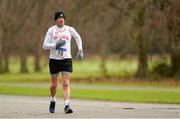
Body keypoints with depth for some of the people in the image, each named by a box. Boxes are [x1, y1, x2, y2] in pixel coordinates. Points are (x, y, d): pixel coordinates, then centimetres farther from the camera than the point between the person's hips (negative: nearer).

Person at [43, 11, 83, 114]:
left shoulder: (69, 29, 4)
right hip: (54, 60, 0)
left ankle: (67, 105, -19)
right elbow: (45, 45, -3)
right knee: (54, 84, 10)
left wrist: (80, 50, 16)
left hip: (66, 59, 0)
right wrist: (55, 45, -19)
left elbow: (78, 37, 23)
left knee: (66, 83, -13)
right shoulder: (51, 30, 0)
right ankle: (53, 101, 37)